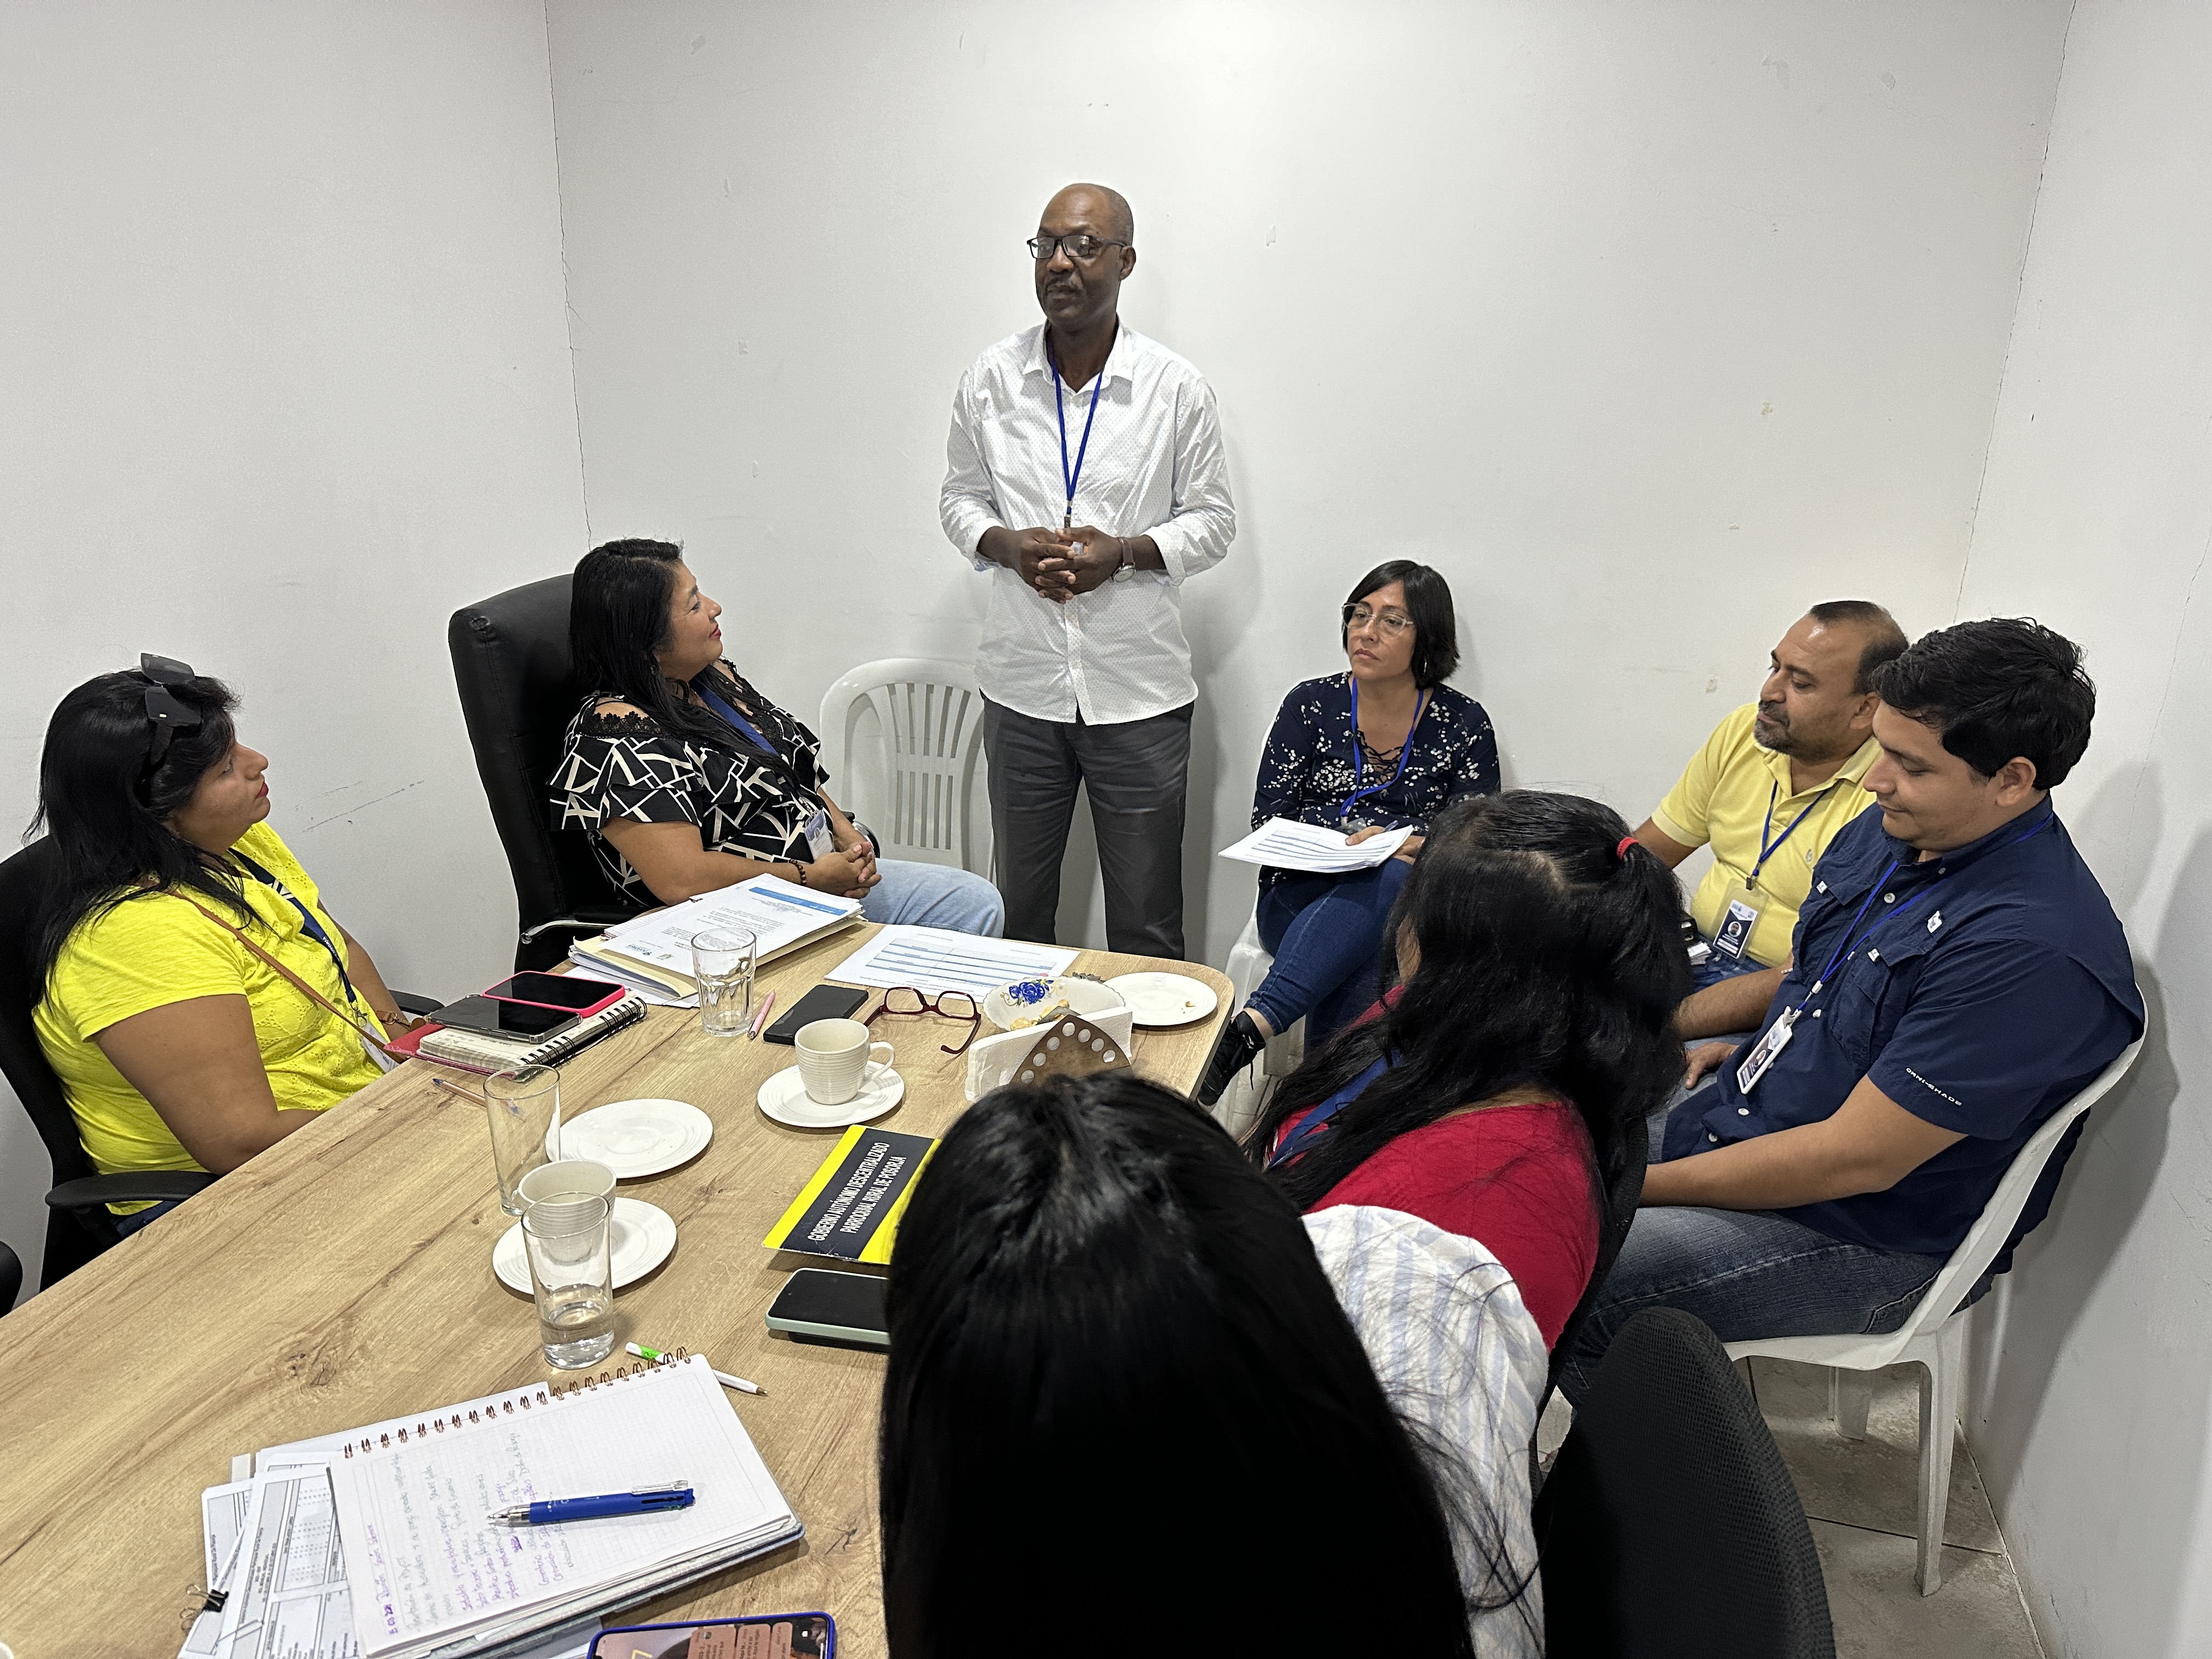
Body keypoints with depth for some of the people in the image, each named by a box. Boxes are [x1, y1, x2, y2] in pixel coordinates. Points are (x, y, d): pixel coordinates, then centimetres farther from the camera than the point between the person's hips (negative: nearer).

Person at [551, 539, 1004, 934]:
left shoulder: (713, 676, 7)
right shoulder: (616, 734, -20)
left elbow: (797, 769, 19)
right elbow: (682, 879, -27)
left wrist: (844, 830, 1)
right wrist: (812, 877, -18)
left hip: (826, 868, 9)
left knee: (978, 903, 3)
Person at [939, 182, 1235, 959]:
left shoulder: (1177, 388, -3)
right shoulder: (990, 378, 3)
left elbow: (1213, 520, 3)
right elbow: (959, 498, 12)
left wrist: (1124, 552, -16)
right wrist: (1006, 545, -11)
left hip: (1139, 693, -2)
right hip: (1023, 684, 2)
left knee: (1146, 923, 7)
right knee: (1018, 906, 15)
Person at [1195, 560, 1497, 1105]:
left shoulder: (1463, 723, 6)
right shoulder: (1311, 705, 7)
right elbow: (1266, 825, 2)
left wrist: (1424, 849, -17)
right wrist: (1351, 840, -15)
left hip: (1409, 909, 1)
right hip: (1303, 902, 0)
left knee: (1392, 880, -37)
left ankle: (1252, 1025, -43)